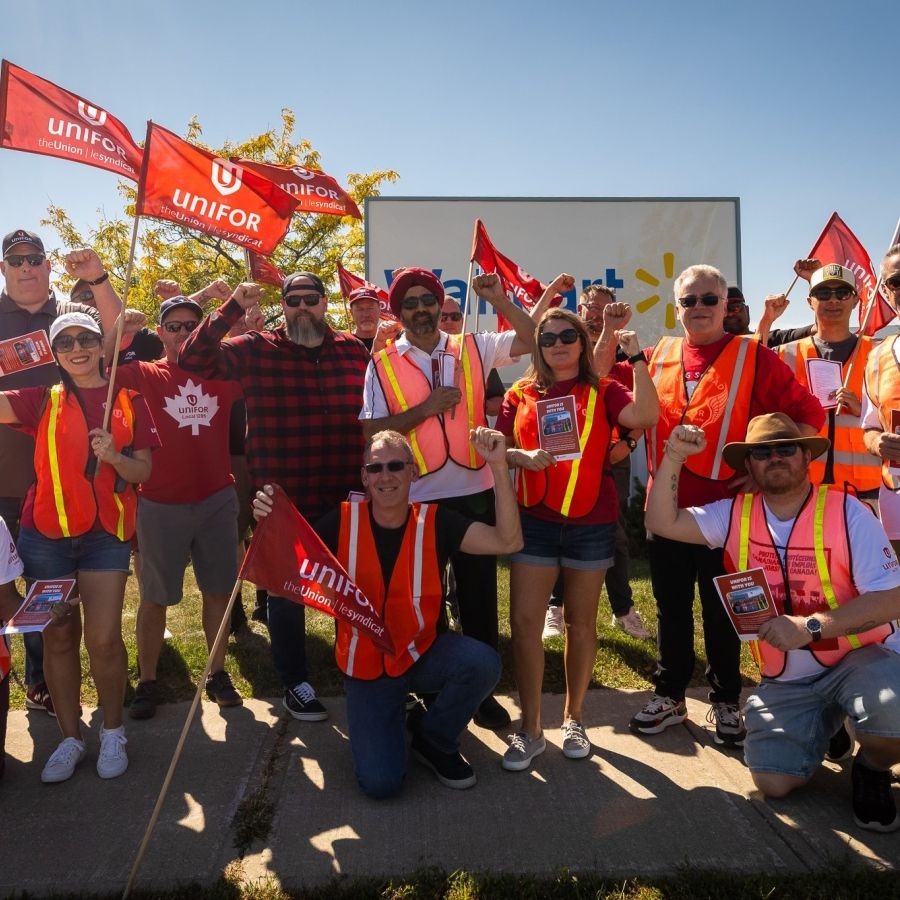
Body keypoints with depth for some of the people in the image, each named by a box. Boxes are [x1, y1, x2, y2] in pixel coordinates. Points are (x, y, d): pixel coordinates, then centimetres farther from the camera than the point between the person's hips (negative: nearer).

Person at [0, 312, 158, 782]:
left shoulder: (129, 401, 4)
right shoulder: (43, 400, 6)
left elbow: (143, 471, 2)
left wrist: (113, 457, -16)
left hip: (105, 535, -1)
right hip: (45, 535, 1)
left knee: (103, 638, -4)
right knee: (58, 637, 8)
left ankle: (113, 731, 18)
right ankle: (70, 738, 23)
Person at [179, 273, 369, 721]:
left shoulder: (354, 349, 5)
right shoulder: (255, 349, -1)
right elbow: (192, 358, -9)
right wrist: (232, 309, -17)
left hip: (347, 498, 3)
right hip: (283, 500, -2)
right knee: (286, 591, 11)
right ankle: (295, 683, 30)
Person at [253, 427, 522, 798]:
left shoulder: (434, 522, -10)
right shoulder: (343, 521, -9)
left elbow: (508, 541, -20)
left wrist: (498, 467, -29)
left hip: (423, 653, 1)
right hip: (365, 667, -1)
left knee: (482, 662, -31)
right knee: (380, 781, -15)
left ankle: (434, 740, 1)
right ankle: (382, 721, 22)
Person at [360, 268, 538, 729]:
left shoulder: (473, 349, 4)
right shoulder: (382, 365, 0)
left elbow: (532, 340, 3)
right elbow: (372, 432, -6)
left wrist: (499, 299, -8)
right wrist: (427, 407, -15)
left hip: (475, 493, 2)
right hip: (415, 499, -1)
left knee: (479, 595, 12)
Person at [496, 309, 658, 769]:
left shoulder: (602, 392, 3)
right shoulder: (520, 395, 7)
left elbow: (646, 415, -16)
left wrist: (636, 358, -15)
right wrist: (522, 456, -15)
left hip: (592, 521, -1)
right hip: (534, 520, 1)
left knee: (581, 621, 11)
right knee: (524, 620, -2)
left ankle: (574, 719, 29)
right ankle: (530, 729, 13)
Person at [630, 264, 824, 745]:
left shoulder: (754, 357, -3)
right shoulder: (657, 356, 7)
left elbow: (807, 414, -3)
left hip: (725, 507, -3)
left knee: (722, 611, 10)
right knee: (670, 607, 14)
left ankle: (726, 703, 28)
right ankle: (669, 696, 30)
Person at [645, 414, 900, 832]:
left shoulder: (846, 512, -14)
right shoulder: (736, 514, -2)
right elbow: (662, 522, -6)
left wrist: (810, 627, -29)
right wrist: (673, 458, -18)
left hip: (861, 657, -3)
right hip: (785, 680, 3)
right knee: (774, 781, -9)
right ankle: (820, 726, 26)